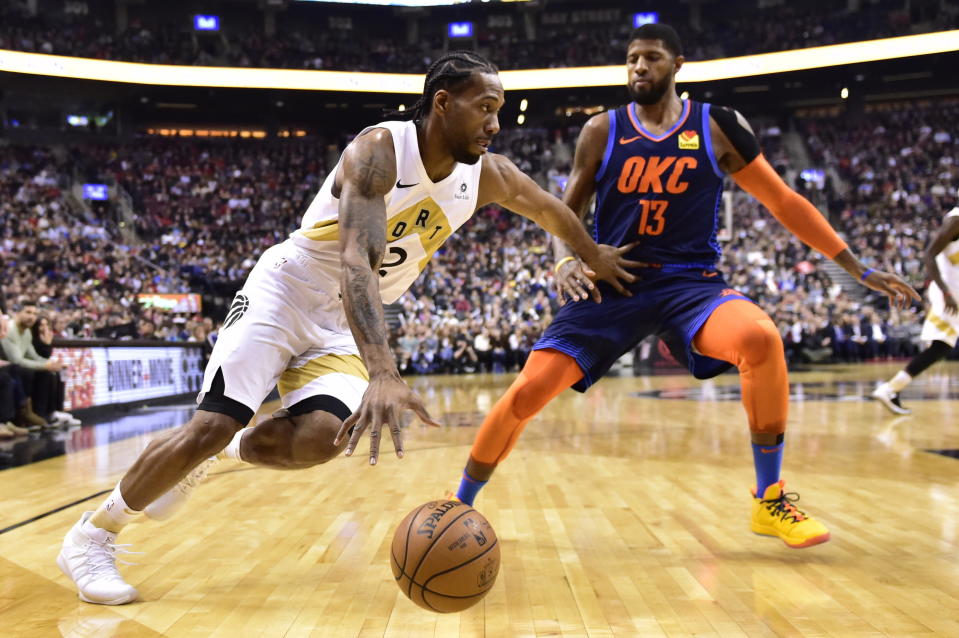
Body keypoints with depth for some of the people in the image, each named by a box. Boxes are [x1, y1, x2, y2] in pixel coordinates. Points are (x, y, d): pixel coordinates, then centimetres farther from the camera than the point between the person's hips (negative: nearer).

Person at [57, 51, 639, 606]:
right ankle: (92, 535, 7)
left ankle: (226, 453, 10)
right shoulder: (379, 150, -24)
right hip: (286, 292, -5)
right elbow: (357, 261, -39)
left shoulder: (486, 175, -6)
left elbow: (550, 208, 15)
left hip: (347, 325, 5)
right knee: (213, 425, -15)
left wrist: (596, 256, 29)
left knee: (323, 437, -21)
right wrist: (383, 373, -52)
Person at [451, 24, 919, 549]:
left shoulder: (717, 127, 3)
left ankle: (769, 500, -11)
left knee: (761, 339, -33)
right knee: (528, 391, -15)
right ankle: (460, 504, 10)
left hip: (691, 281, 0)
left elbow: (784, 201, 9)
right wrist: (563, 260, -13)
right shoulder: (602, 131, 4)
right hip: (613, 283, 1)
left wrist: (859, 270, 10)